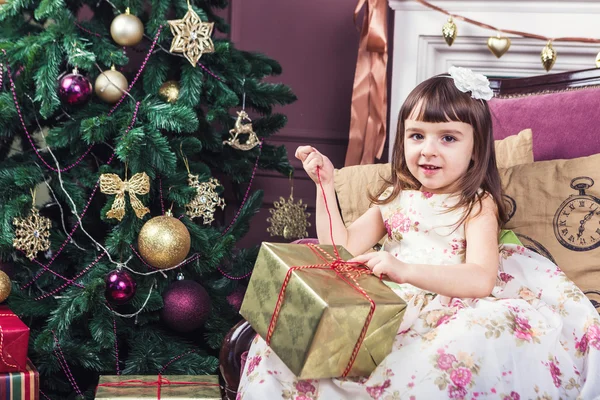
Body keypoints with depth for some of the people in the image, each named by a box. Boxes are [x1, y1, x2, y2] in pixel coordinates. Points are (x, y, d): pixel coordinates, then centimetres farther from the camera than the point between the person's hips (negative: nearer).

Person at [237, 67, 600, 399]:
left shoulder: (477, 206, 0)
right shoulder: (395, 199, 17)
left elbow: (481, 279, -18)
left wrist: (405, 269, -32)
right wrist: (326, 184, 5)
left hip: (449, 314, -4)